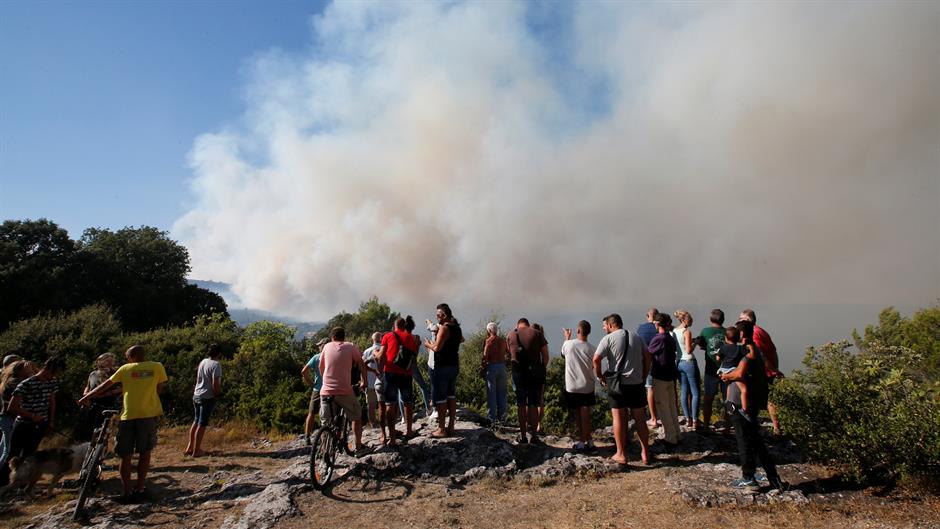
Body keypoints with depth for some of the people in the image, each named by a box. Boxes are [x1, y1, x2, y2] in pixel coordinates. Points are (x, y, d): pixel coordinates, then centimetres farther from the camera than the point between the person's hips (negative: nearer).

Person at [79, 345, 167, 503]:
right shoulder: (157, 367, 4)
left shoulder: (125, 368, 8)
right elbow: (158, 389, 9)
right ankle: (139, 489, 16)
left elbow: (104, 386, 15)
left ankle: (127, 492, 14)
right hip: (148, 414, -1)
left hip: (128, 415, 1)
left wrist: (85, 398, 29)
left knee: (126, 456, 12)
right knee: (145, 453, 13)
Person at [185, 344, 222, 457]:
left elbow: (198, 378, 16)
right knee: (202, 424, 3)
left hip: (197, 395, 7)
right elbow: (216, 384, -23)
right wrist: (218, 393, -6)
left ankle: (190, 447, 28)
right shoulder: (216, 364, -19)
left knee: (196, 421, 20)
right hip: (207, 397, -7)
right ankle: (196, 450, 11)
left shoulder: (203, 361, 4)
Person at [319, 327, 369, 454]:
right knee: (357, 417, 17)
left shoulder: (327, 346, 8)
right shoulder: (351, 346, 1)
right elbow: (362, 365, 4)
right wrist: (364, 381, 17)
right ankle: (358, 448, 16)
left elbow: (321, 367, 18)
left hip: (326, 391, 2)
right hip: (345, 391, -2)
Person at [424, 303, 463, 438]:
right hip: (454, 365, 9)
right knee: (451, 395, 13)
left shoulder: (444, 328, -16)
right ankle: (451, 426, 18)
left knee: (440, 397, -3)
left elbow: (437, 348, -22)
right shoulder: (456, 328, 11)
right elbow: (461, 339, 33)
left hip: (443, 366, -8)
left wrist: (428, 344, -4)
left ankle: (441, 429, 0)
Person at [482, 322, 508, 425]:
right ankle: (502, 417, 14)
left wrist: (483, 367, -5)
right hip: (502, 366, 5)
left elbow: (485, 356, -13)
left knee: (491, 393, 0)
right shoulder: (503, 341, 9)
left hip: (492, 366, -5)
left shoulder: (489, 341, -8)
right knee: (501, 392, 11)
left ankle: (492, 417, 1)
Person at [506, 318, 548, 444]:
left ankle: (523, 436, 13)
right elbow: (546, 356, -1)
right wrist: (541, 369, 10)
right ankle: (534, 435, 12)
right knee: (534, 405, 8)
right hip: (535, 372, -1)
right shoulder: (538, 334, 1)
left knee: (521, 405, 9)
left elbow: (510, 354, 12)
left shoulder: (510, 335, 7)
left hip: (518, 372, 1)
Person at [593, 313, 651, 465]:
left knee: (619, 418, 5)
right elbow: (648, 357, 11)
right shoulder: (637, 337, 10)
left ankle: (621, 454, 10)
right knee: (640, 419, 12)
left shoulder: (608, 339, -6)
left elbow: (596, 359, -17)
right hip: (637, 383, 4)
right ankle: (645, 454, 19)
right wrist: (644, 376, 15)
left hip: (617, 383, -4)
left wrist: (600, 376, -4)